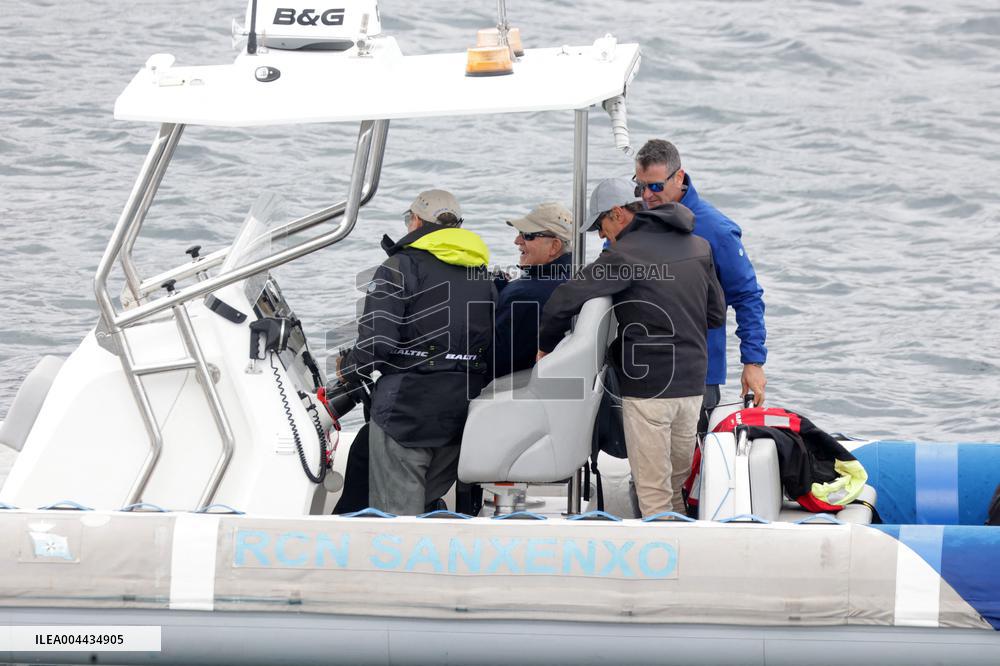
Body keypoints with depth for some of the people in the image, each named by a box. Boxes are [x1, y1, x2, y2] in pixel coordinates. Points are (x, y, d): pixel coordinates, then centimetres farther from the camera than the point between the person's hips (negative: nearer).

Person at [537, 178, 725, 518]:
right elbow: (716, 313, 15)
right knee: (679, 487, 17)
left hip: (648, 386, -6)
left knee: (652, 494, -1)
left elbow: (563, 302, -16)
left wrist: (545, 346, 0)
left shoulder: (626, 254, -12)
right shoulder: (699, 247, 8)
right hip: (693, 382, 6)